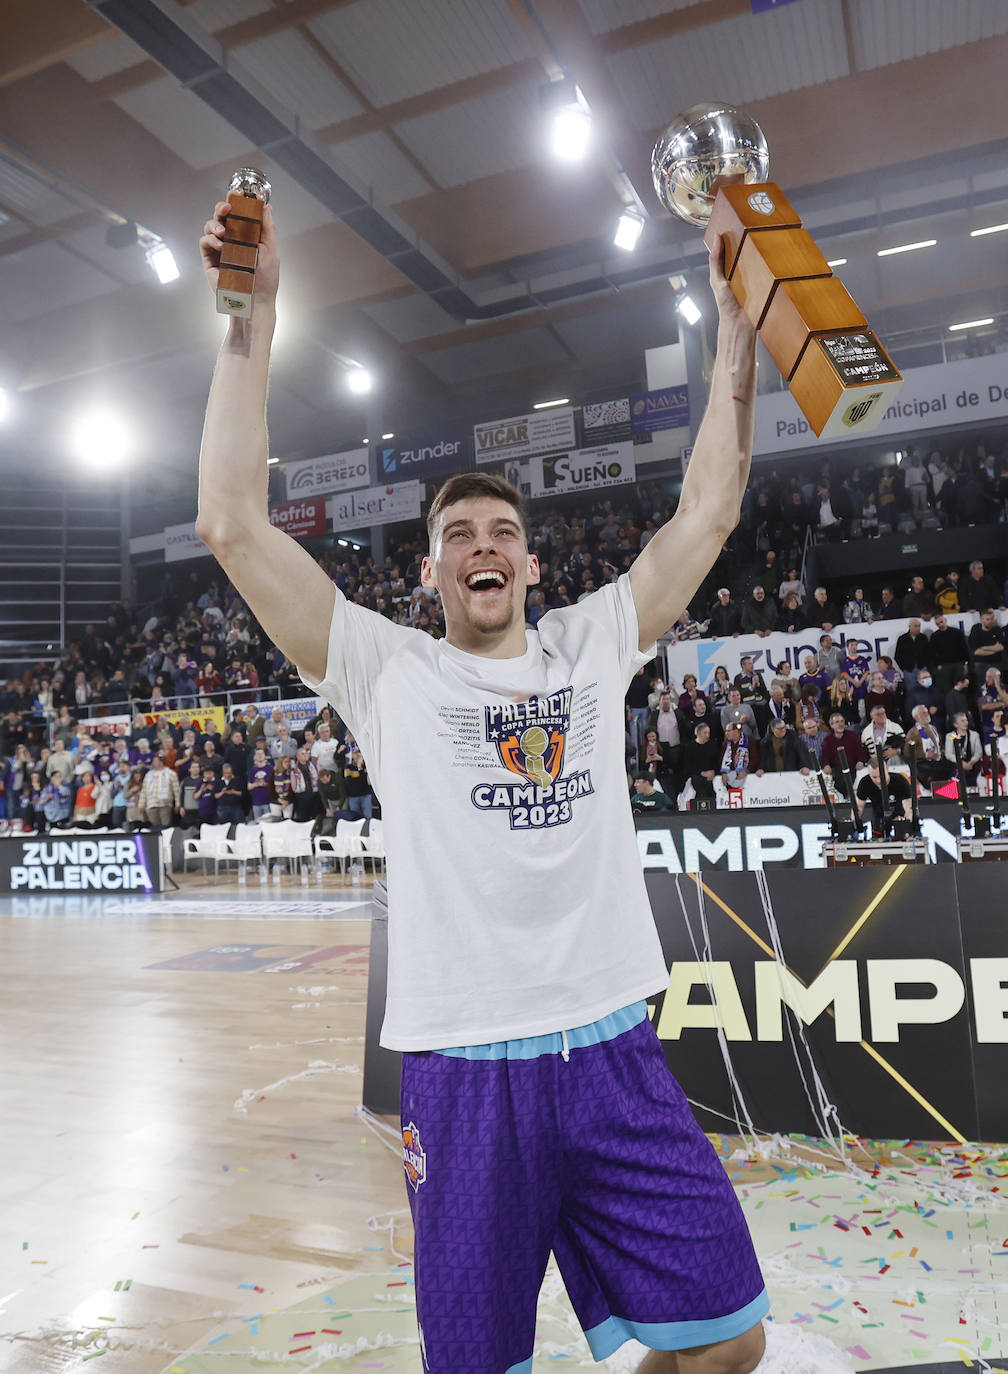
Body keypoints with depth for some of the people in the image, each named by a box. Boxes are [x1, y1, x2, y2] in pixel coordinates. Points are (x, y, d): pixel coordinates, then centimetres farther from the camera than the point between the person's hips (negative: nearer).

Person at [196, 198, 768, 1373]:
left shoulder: (592, 647, 8)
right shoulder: (386, 669, 0)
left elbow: (708, 511, 8)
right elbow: (233, 524, -7)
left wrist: (736, 325, 6)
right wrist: (252, 316, -7)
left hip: (615, 1050, 3)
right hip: (464, 1065, -2)